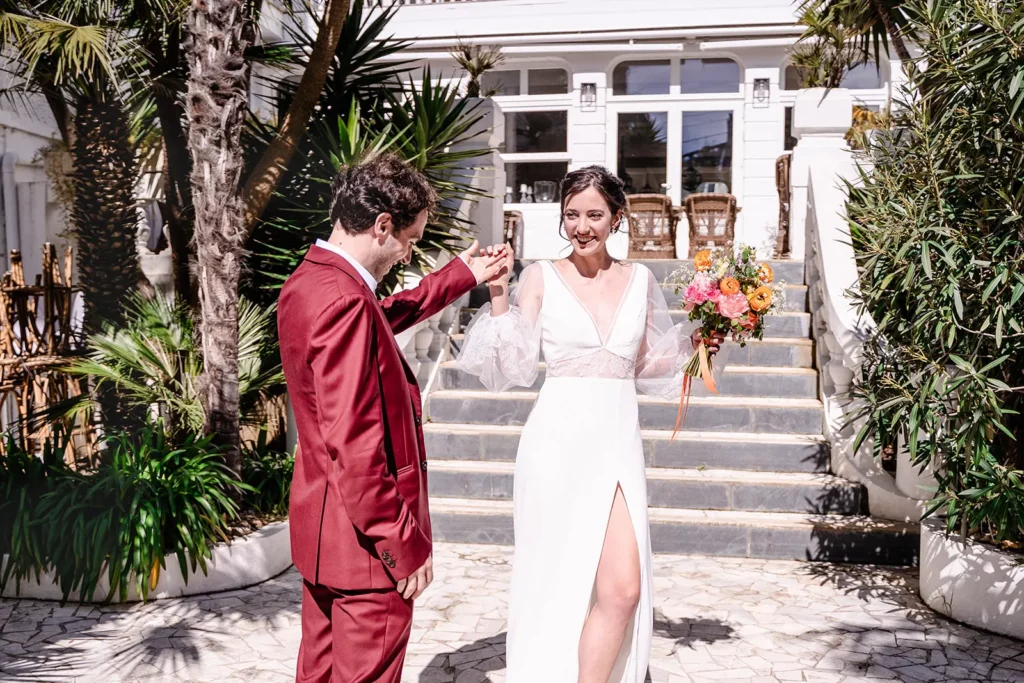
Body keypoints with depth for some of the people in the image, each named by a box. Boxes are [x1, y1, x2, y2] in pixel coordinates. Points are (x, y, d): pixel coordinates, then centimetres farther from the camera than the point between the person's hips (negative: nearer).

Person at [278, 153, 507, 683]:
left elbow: (384, 318, 26)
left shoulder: (307, 282, 6)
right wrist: (404, 544, -20)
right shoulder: (344, 302, -25)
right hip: (364, 541, -10)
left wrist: (461, 276, 31)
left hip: (319, 534, 10)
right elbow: (352, 445, -28)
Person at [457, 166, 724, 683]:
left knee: (624, 588, -7)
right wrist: (499, 297, -11)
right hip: (558, 442, -2)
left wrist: (694, 345, 4)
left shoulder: (639, 280, 10)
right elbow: (516, 367, -2)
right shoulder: (541, 277, 1)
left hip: (616, 442, 2)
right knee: (556, 582, 7)